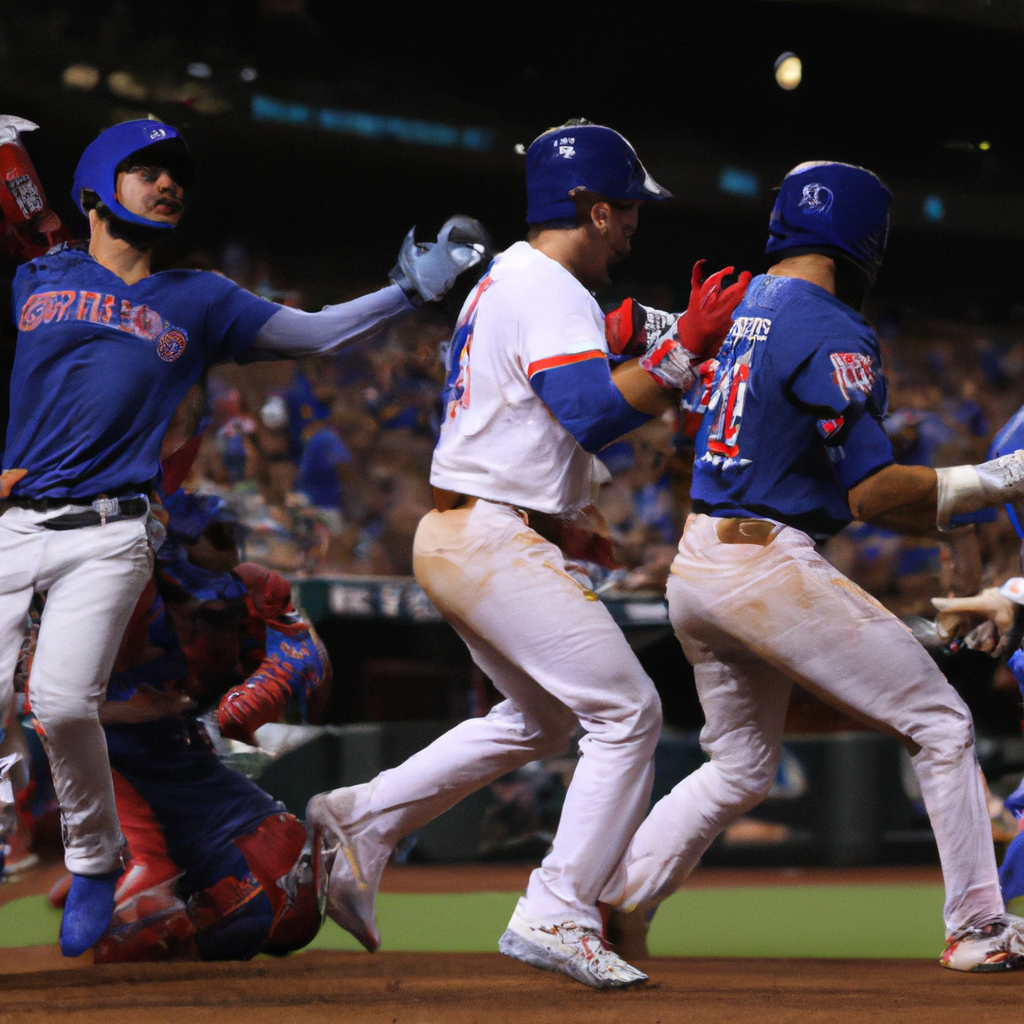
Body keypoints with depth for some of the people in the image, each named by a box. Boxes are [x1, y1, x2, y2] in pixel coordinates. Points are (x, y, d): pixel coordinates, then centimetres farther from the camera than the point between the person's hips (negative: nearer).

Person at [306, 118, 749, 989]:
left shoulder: (502, 282, 18)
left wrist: (560, 523, 20)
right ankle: (556, 917, -14)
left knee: (542, 717, 24)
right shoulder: (549, 291, -15)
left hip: (458, 536, 11)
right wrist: (682, 352, -27)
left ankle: (366, 819, 23)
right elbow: (594, 415, -29)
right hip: (495, 544, -11)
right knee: (626, 711, -11)